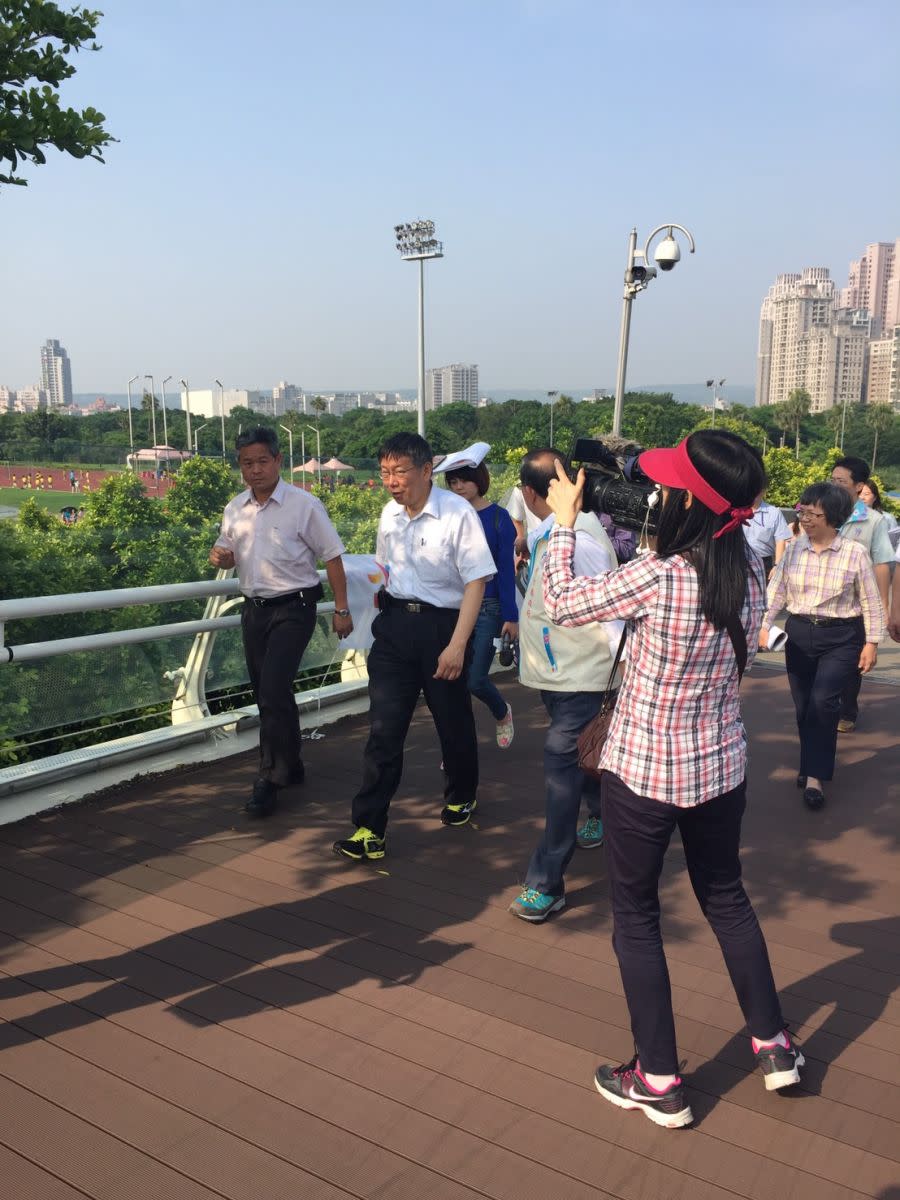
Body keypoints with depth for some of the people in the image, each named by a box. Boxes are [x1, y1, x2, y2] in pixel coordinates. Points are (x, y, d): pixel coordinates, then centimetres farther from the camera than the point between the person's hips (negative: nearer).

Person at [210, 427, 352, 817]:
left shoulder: (304, 506, -9)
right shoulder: (234, 510, 7)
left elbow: (332, 556, -6)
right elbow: (228, 554, 20)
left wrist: (341, 610, -7)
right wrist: (220, 556, -5)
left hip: (293, 609, -6)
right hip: (253, 609, 6)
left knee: (274, 692, -16)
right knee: (266, 694, 13)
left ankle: (270, 779, -6)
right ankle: (290, 765, 30)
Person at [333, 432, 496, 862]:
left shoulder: (458, 513, -15)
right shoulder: (390, 513, 4)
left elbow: (476, 582, -15)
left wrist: (457, 645, -20)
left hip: (442, 624, -4)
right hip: (395, 623, 4)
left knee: (453, 722, 14)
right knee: (383, 728, -2)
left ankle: (461, 796, 41)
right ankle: (368, 829, 2)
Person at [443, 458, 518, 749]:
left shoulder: (498, 517, -5)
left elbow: (506, 569, -7)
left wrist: (511, 616, -10)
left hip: (488, 608, -3)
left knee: (476, 679, -5)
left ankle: (502, 714, 29)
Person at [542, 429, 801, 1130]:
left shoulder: (656, 578, -25)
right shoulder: (751, 572, -6)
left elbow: (563, 605, -11)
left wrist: (564, 520, 1)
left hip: (644, 772, -6)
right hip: (722, 766, 6)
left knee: (636, 916, 12)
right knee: (726, 898, 26)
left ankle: (659, 1083, 24)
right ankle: (774, 1045, 39)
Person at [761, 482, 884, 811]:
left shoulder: (854, 552, -9)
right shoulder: (794, 549, 0)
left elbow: (870, 602, -2)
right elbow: (776, 591, 7)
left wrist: (872, 642, -3)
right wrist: (763, 625, -3)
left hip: (841, 637, -4)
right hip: (799, 634, 4)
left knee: (823, 700, -17)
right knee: (803, 705, 9)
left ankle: (814, 775, -6)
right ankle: (812, 765, 30)